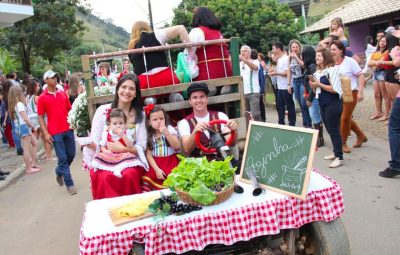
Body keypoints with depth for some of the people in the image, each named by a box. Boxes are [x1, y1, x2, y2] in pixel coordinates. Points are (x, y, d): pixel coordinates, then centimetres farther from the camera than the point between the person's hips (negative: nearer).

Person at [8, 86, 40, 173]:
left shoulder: (14, 104, 12)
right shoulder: (20, 104, -16)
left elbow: (15, 117, 13)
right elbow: (25, 118, -19)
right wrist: (32, 126, -5)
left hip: (19, 127, 10)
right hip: (24, 126, -10)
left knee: (35, 143, 19)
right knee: (27, 149, -3)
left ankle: (33, 163, 22)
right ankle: (29, 168, 4)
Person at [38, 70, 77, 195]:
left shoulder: (63, 93, 8)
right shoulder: (42, 98, -3)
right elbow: (40, 117, -2)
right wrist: (46, 133, -9)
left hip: (68, 129, 4)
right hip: (55, 133, -4)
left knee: (71, 154, 12)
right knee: (62, 158, 0)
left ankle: (59, 172, 40)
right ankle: (69, 184, 9)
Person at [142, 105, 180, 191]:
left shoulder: (170, 129, 0)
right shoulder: (149, 135, 4)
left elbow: (176, 147, -11)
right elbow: (148, 154, 0)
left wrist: (166, 133, -22)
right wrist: (157, 169, -12)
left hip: (170, 162, -2)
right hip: (155, 164, 2)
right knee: (149, 177, -19)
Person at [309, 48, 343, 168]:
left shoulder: (332, 70, -13)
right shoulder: (318, 72, 12)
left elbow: (335, 89, -20)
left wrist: (319, 84, -17)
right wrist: (314, 86, 0)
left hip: (333, 104, -9)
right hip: (322, 104, 9)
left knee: (334, 130, -6)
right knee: (329, 130, 14)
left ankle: (339, 157, 0)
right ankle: (335, 152, 26)